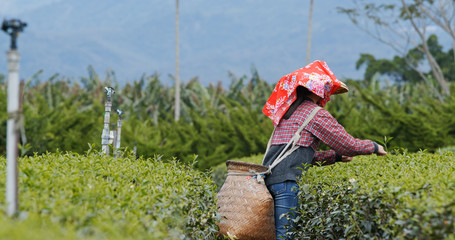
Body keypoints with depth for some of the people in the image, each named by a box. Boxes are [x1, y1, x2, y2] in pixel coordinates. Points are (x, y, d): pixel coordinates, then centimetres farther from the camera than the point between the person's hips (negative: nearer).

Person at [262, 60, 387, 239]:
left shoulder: (287, 112, 26)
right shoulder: (316, 114, -1)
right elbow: (348, 145, 1)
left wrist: (335, 156, 30)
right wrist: (374, 147, 18)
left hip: (268, 176, 8)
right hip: (286, 180, -8)